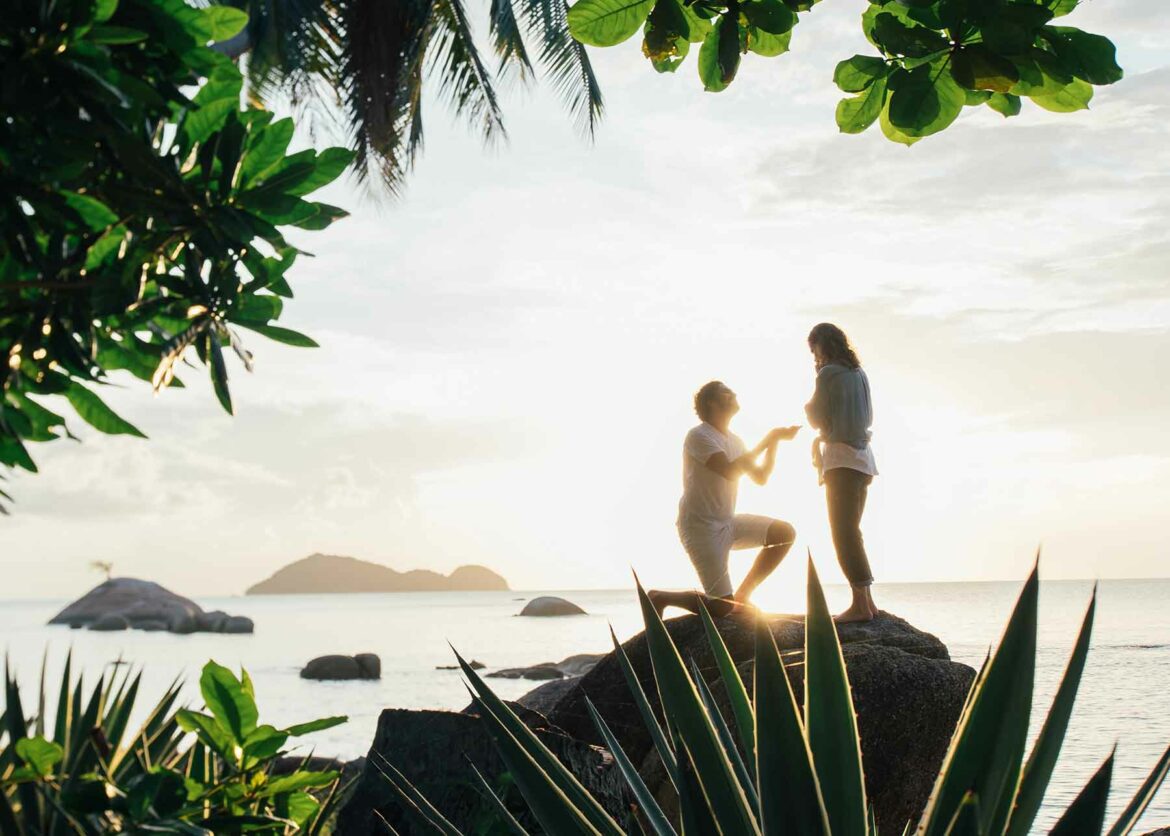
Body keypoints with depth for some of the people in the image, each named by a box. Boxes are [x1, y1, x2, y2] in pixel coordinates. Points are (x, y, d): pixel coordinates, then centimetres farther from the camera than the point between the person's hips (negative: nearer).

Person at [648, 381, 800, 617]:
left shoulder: (734, 441, 12)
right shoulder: (699, 436, -15)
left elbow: (760, 477, 14)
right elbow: (731, 472, -26)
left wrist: (775, 439, 2)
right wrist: (768, 439, -21)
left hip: (728, 523, 9)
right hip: (702, 528, -9)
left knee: (785, 533, -1)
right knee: (722, 607, -15)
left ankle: (742, 595, 9)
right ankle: (660, 598, 9)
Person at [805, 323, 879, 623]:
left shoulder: (828, 373, -8)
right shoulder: (859, 373, 14)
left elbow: (817, 418, -5)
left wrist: (809, 404, 15)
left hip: (841, 459, -8)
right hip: (863, 456, 8)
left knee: (843, 532, -7)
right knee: (851, 531, 14)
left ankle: (860, 604, -13)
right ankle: (867, 600, 13)